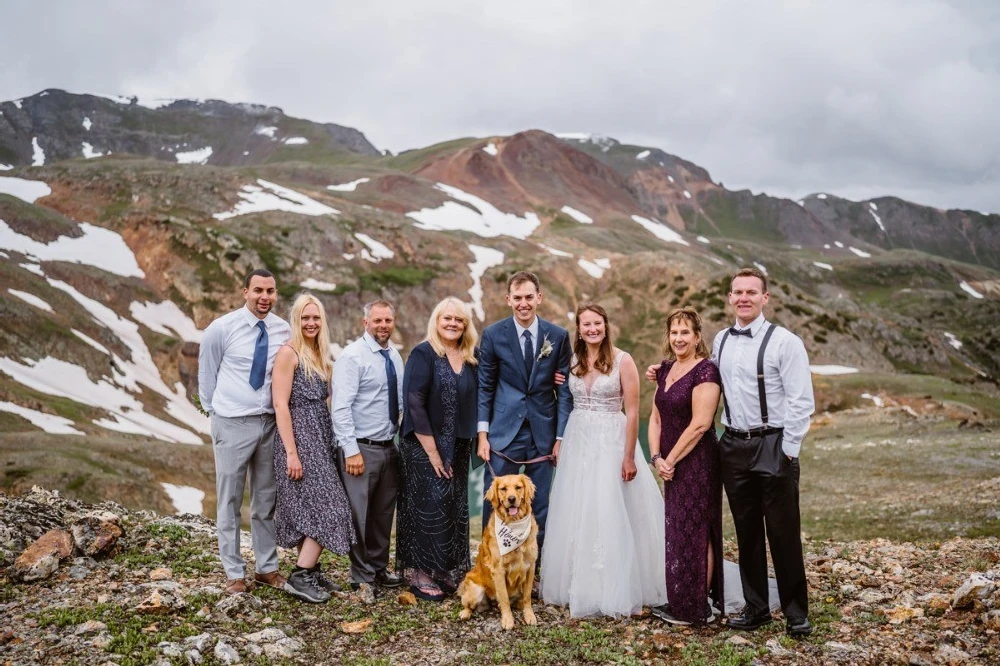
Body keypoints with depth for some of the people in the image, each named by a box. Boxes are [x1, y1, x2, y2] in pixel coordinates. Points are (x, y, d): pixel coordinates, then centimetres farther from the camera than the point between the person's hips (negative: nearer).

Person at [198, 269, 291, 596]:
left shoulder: (283, 330, -1)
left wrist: (279, 412, 7)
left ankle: (267, 568, 25)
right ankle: (234, 573, 17)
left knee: (266, 499, 13)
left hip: (269, 422, 3)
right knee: (230, 501, 5)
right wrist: (214, 411, 7)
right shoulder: (222, 328, -9)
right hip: (232, 423, -3)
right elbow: (206, 372, 2)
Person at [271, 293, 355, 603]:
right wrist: (291, 452, -19)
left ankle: (310, 571, 18)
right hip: (299, 438, -8)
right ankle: (300, 576, -2)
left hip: (319, 438, 8)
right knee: (325, 508, -10)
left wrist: (328, 442, 11)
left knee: (311, 510, 11)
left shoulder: (318, 355, 14)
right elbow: (280, 405, -15)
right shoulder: (288, 352, -10)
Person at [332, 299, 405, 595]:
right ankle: (362, 578, 16)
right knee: (360, 514, 1)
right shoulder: (353, 356, -12)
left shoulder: (395, 356, 10)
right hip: (362, 448, -7)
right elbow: (341, 407, -16)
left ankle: (379, 569, 30)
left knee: (384, 513, 15)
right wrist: (351, 450, -20)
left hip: (389, 446, 7)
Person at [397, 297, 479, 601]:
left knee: (453, 510, 11)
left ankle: (446, 571, 24)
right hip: (425, 447, -6)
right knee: (428, 507, 0)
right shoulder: (424, 354, -11)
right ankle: (420, 574, 12)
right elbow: (414, 404, -16)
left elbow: (473, 403, 10)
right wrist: (432, 451, -16)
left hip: (458, 449, 6)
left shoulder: (470, 359, 6)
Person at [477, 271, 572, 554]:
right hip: (504, 432, -1)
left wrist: (561, 437, -1)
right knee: (494, 504, 3)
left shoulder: (559, 336, 0)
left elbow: (564, 389, 3)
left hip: (544, 434, 1)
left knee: (539, 507, 10)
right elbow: (484, 387, 3)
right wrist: (483, 433, -4)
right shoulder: (493, 334, -1)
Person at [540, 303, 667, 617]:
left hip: (611, 442, -5)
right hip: (577, 442, 5)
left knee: (610, 517, -2)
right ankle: (580, 587, 22)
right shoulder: (572, 361, 7)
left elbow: (632, 411, -9)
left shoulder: (622, 361, -7)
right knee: (576, 518, 9)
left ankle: (614, 592, 11)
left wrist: (629, 456, -12)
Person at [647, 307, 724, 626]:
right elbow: (656, 417, 11)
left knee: (694, 531, 0)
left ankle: (697, 608, 12)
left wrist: (670, 459, -14)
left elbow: (700, 424, -19)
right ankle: (679, 601, 24)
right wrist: (657, 457, -2)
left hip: (697, 462, -8)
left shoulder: (705, 370, -14)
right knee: (677, 530, 13)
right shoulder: (666, 369, 10)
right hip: (671, 465, 8)